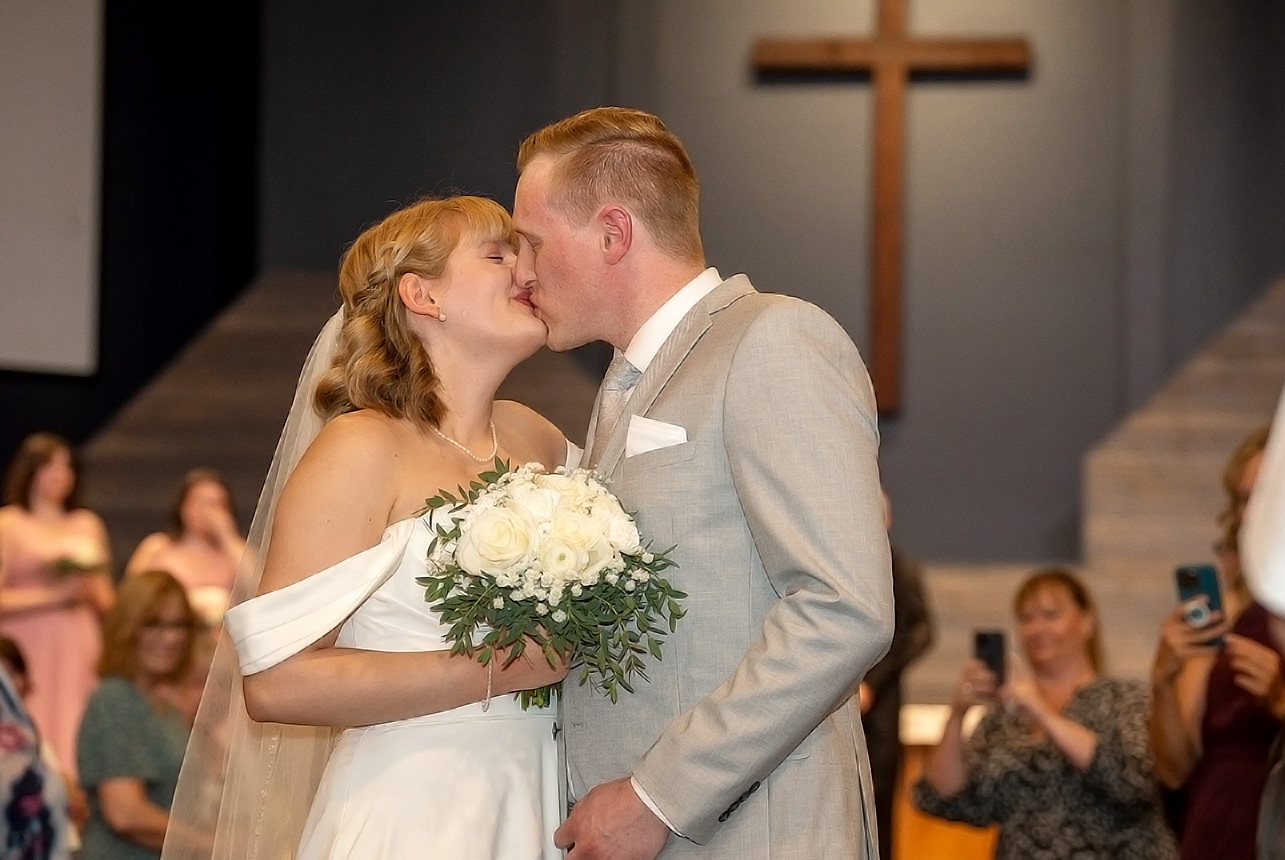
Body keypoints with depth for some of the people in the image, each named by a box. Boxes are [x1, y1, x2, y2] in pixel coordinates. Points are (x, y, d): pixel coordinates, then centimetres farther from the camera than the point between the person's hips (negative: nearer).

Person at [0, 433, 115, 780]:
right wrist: (53, 596, -12)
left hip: (79, 650, 4)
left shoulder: (88, 526, 18)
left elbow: (107, 601, 20)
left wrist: (90, 592, -1)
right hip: (30, 651, -4)